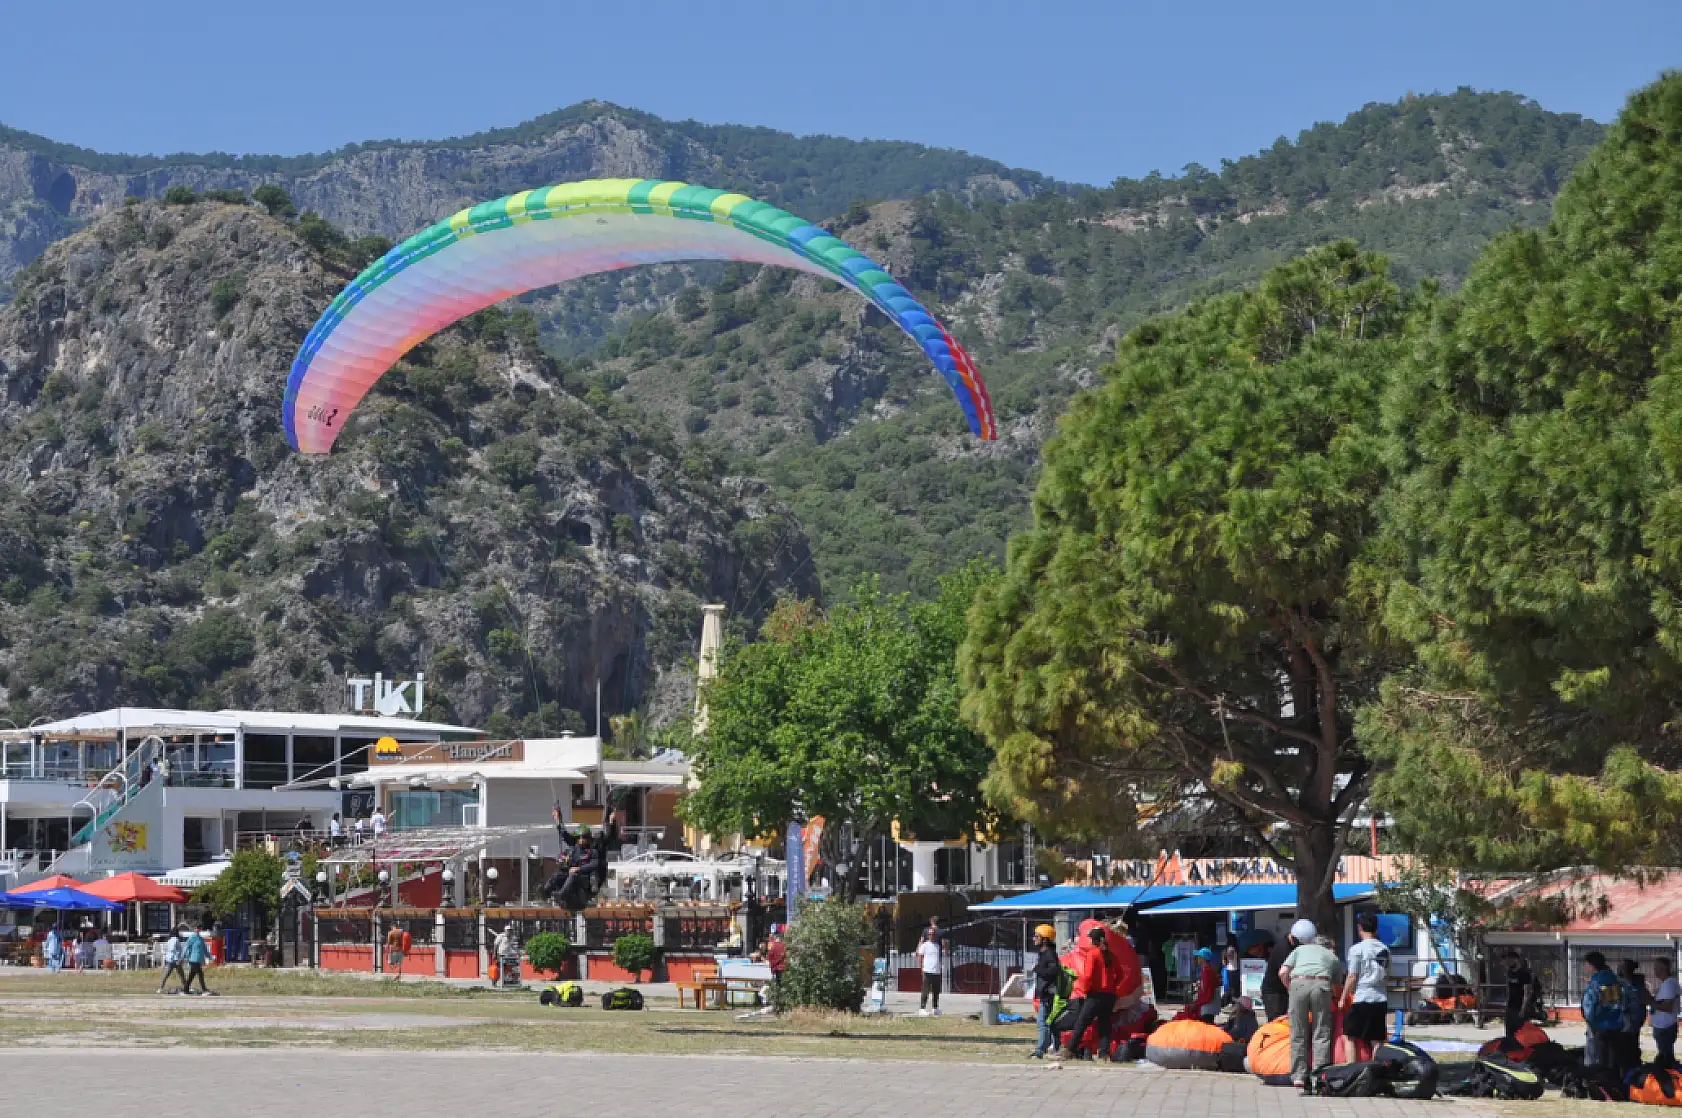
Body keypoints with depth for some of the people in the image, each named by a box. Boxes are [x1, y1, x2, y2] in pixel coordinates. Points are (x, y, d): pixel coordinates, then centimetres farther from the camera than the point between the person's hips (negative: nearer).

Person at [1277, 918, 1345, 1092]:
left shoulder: (1299, 950, 29)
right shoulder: (1332, 957, 31)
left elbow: (1283, 973, 13)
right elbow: (1337, 985, 28)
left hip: (1298, 984, 0)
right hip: (1321, 985, 0)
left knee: (1298, 1034, 7)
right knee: (1322, 1034, 4)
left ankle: (1299, 1077, 5)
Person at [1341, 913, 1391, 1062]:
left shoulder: (1357, 949, -8)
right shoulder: (1385, 949, 9)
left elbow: (1352, 977, -7)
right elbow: (1387, 977, 13)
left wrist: (1343, 998, 2)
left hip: (1362, 999, -5)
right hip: (1381, 999, 5)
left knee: (1350, 1035, 2)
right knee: (1377, 1039, 7)